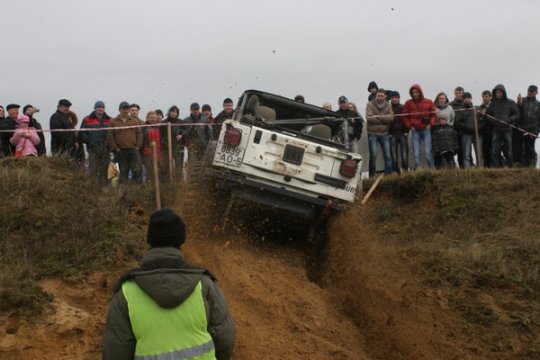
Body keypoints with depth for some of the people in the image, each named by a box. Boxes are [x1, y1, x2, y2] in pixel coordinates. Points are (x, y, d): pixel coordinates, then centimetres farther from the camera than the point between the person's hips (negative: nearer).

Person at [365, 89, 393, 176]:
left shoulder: (388, 106, 6)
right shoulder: (370, 105, -3)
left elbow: (391, 117, -11)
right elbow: (369, 118, -17)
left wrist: (378, 117, -19)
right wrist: (383, 119, -14)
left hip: (384, 134, 3)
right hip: (372, 134, -3)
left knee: (387, 155, 4)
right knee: (373, 155, -2)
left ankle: (389, 174, 10)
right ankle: (372, 175, 7)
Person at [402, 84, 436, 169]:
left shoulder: (428, 102, 5)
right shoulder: (408, 103, 5)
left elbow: (433, 114, 9)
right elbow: (404, 117, 10)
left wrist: (430, 124, -4)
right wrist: (409, 126, -1)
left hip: (426, 129, -1)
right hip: (415, 130, 1)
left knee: (428, 152, -8)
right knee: (416, 153, -1)